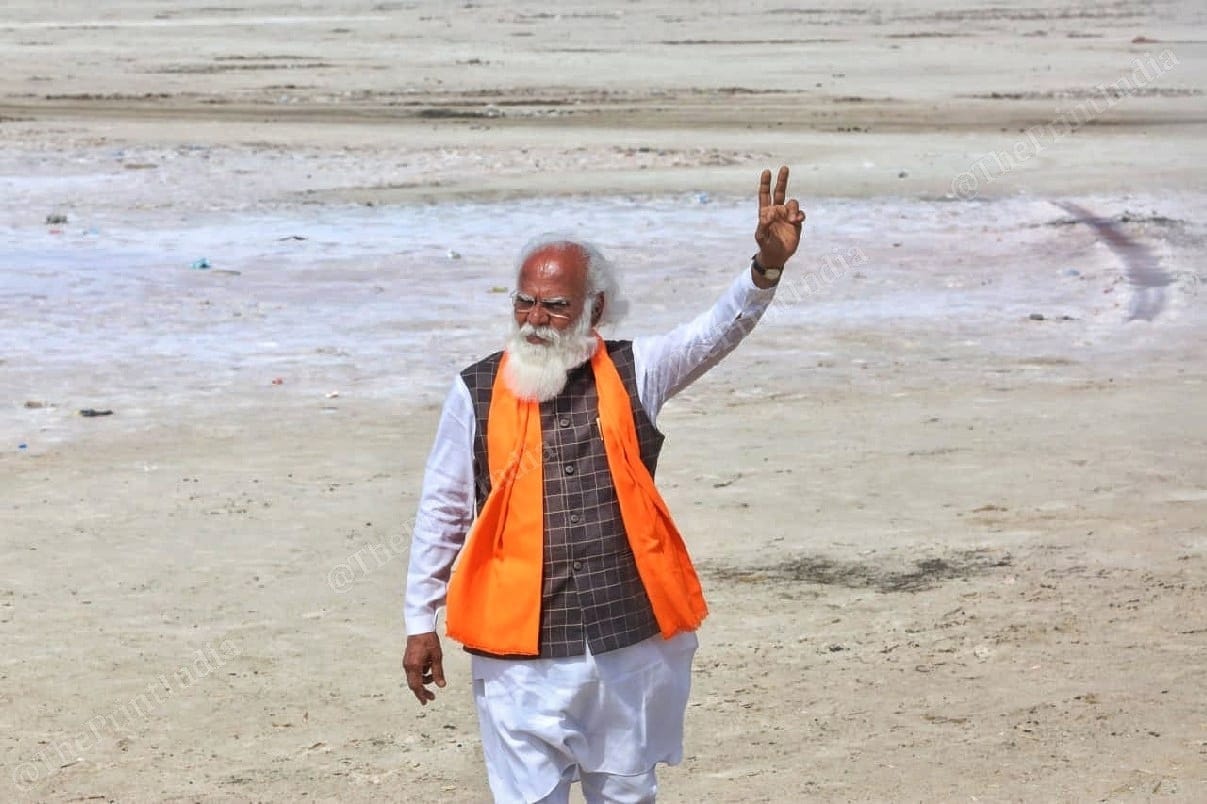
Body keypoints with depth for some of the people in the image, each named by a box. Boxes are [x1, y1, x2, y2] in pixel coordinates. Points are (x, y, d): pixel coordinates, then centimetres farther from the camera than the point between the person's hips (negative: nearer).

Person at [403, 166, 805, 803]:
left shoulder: (632, 375, 2)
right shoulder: (477, 393, 1)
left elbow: (717, 331, -12)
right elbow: (441, 512, 7)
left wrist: (767, 266, -31)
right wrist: (421, 622, 7)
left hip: (629, 640, 1)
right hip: (520, 648, -1)